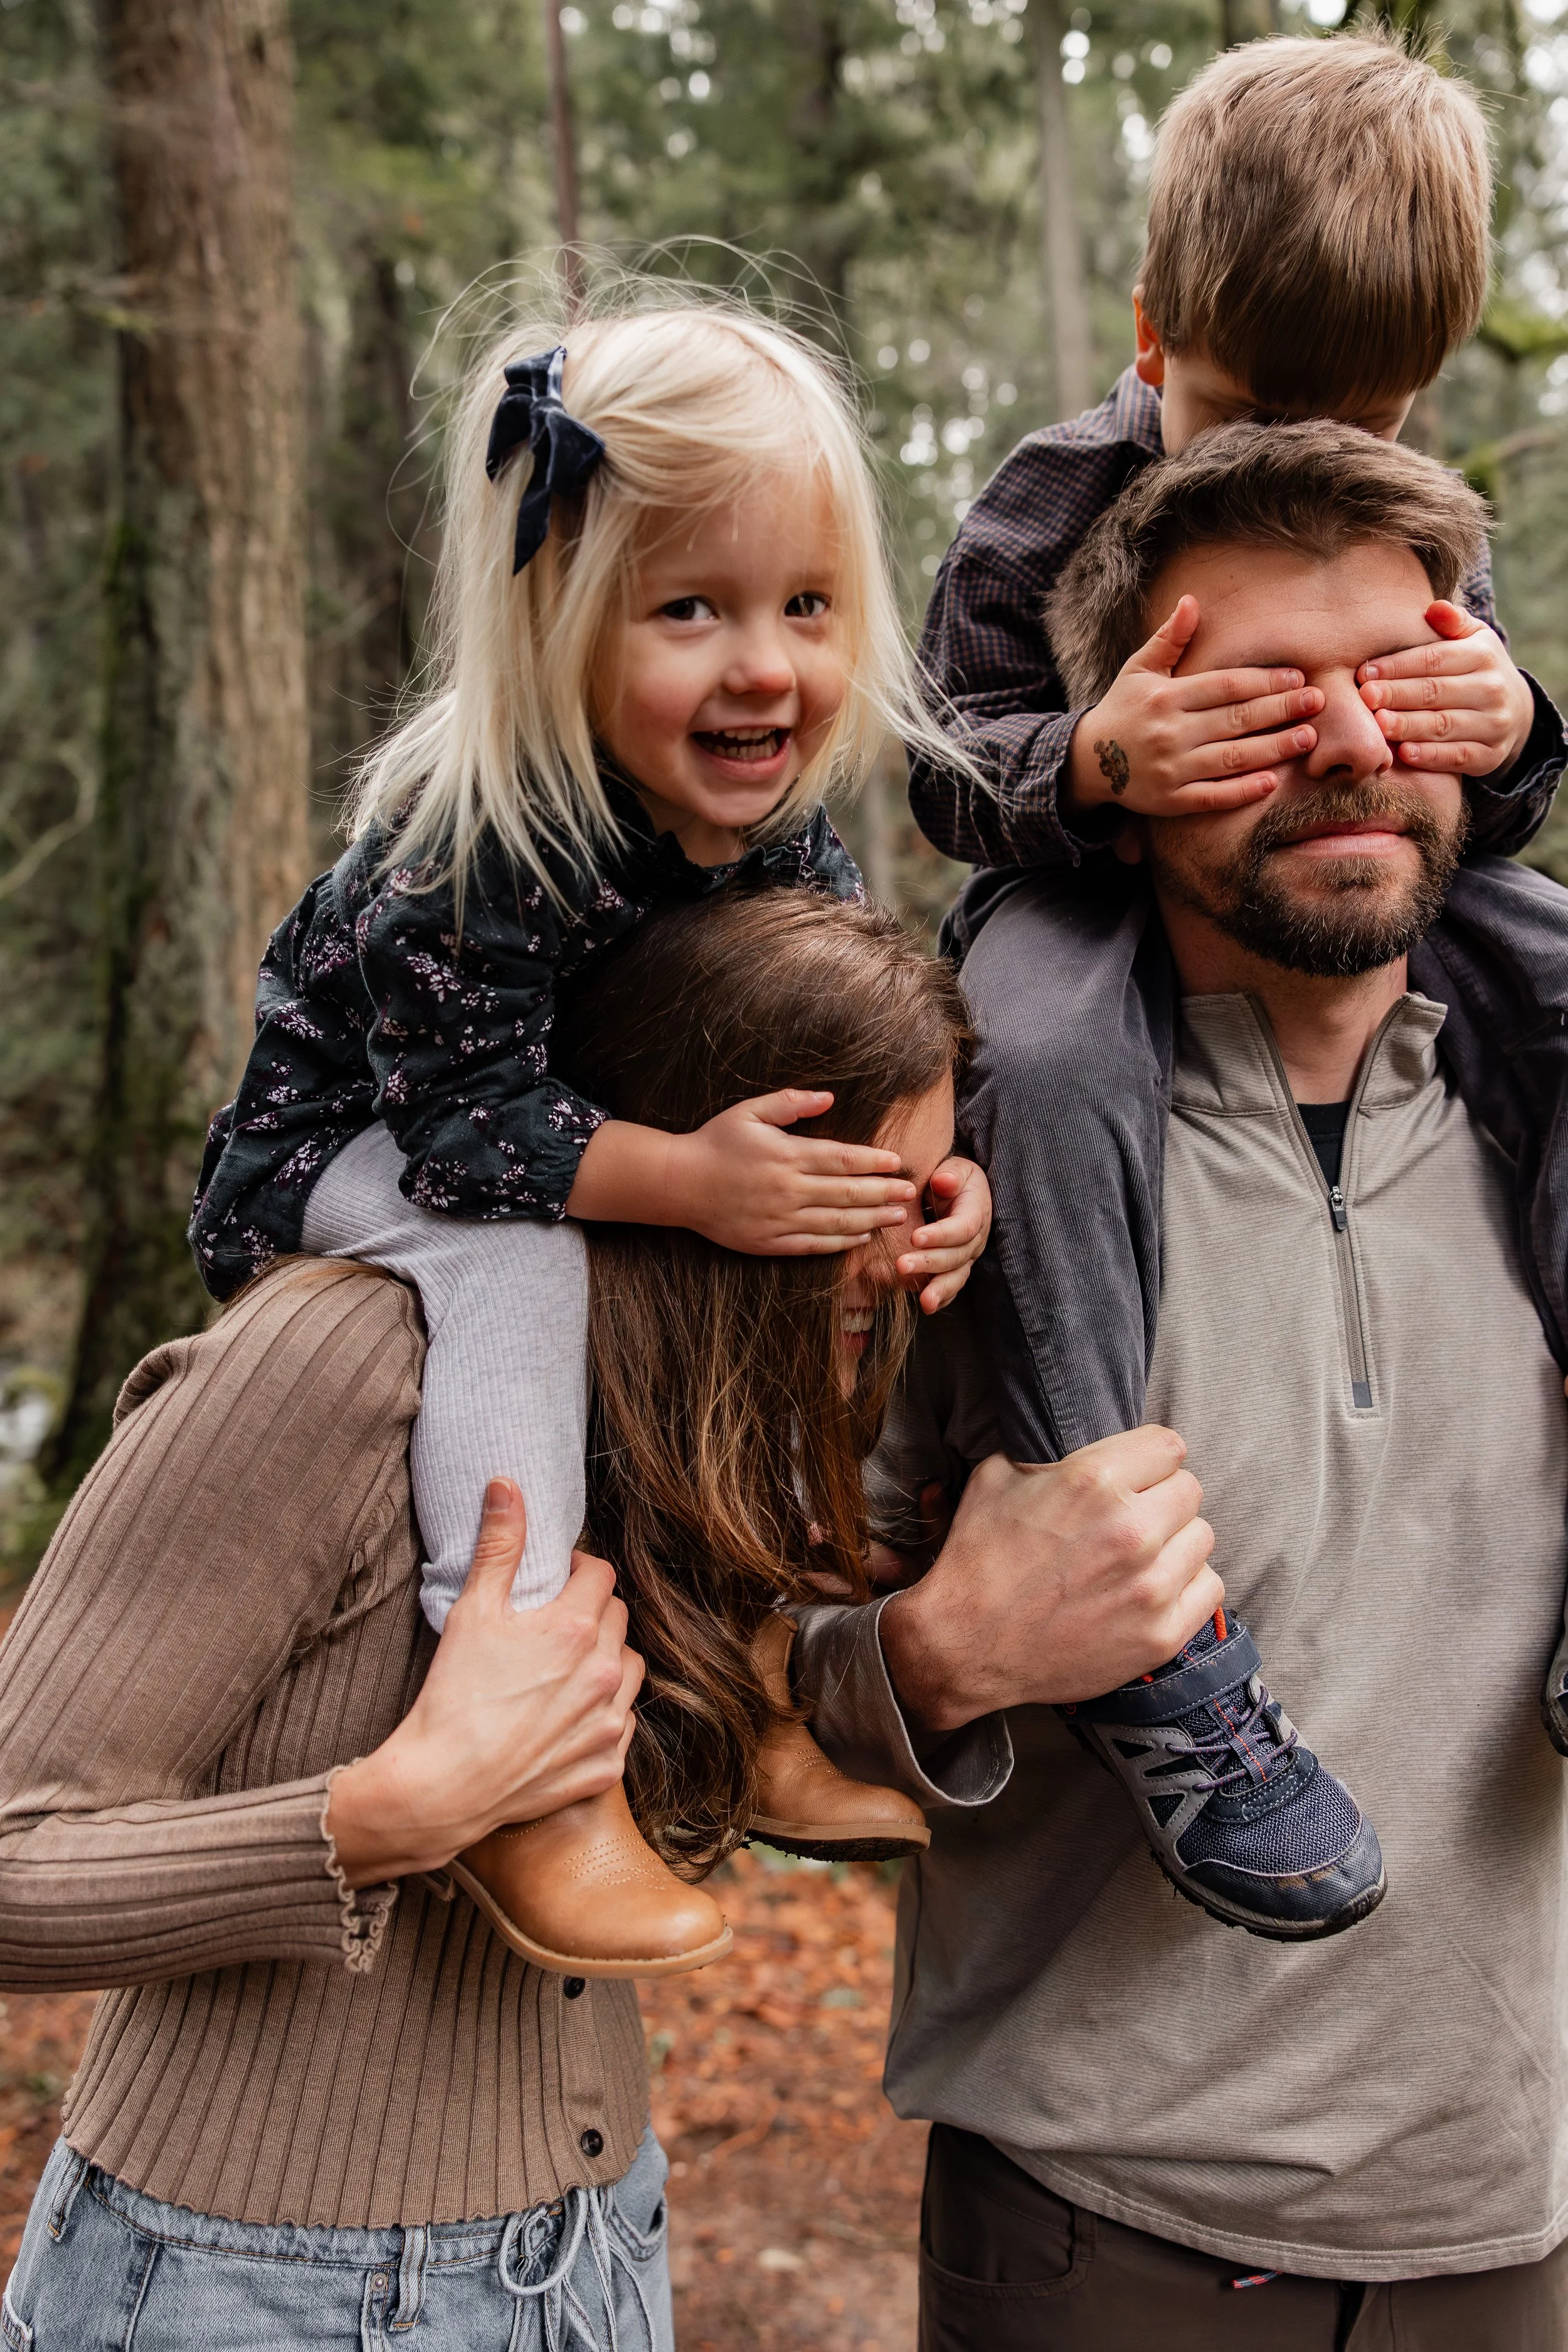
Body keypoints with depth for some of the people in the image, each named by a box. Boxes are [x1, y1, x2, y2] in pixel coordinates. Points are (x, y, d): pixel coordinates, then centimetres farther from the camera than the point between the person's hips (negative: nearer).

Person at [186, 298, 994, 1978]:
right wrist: (688, 1178, -43)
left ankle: (754, 1670, 2)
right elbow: (462, 1119, -34)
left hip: (563, 1160, 7)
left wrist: (941, 1175, -23)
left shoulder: (783, 835, -12)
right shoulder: (476, 849, -34)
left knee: (826, 1247, -3)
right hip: (337, 1168, -7)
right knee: (513, 1251, -36)